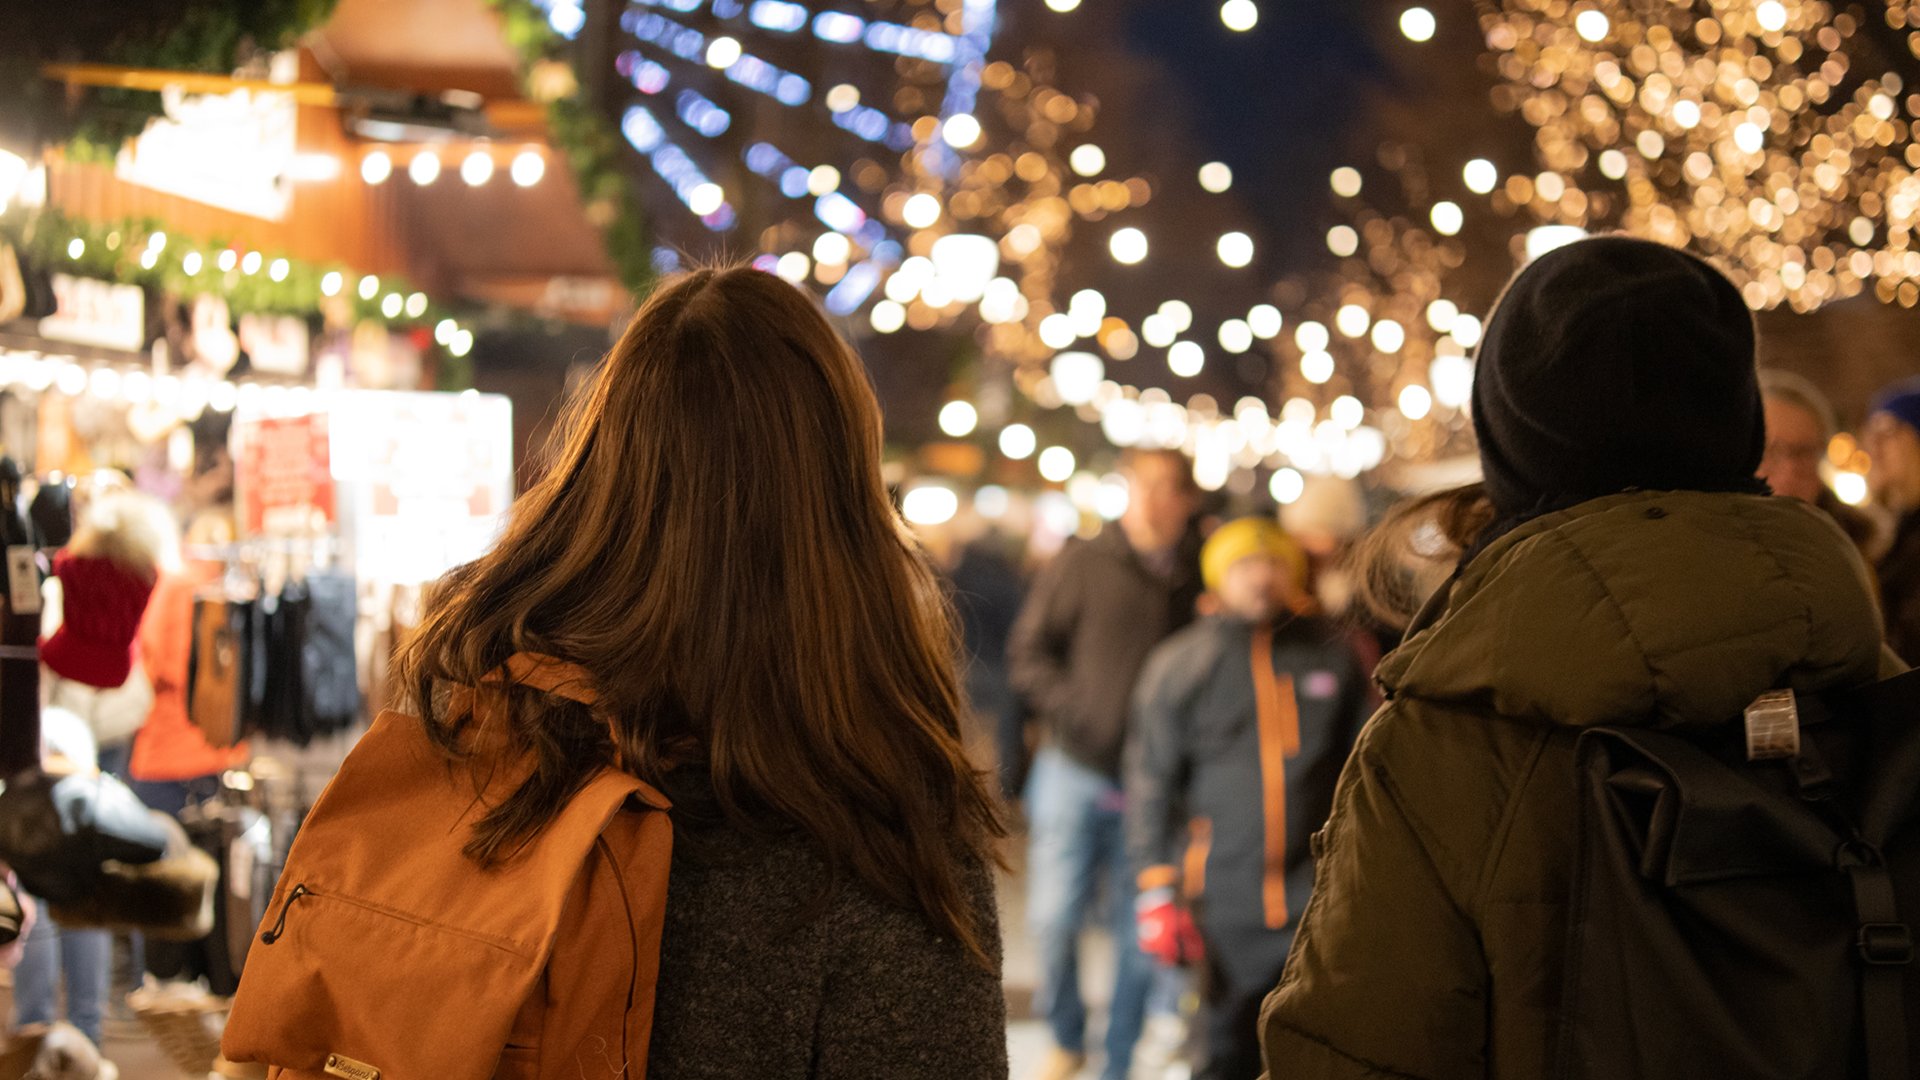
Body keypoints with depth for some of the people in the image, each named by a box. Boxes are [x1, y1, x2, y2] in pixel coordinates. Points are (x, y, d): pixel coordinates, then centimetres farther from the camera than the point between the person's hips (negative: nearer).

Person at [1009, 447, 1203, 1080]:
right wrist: (1075, 712, -10)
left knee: (1140, 935, 4)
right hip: (1076, 769, -1)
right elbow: (1029, 650, 3)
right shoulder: (1082, 564, 1)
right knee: (1054, 916, -5)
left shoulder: (1202, 580, 2)